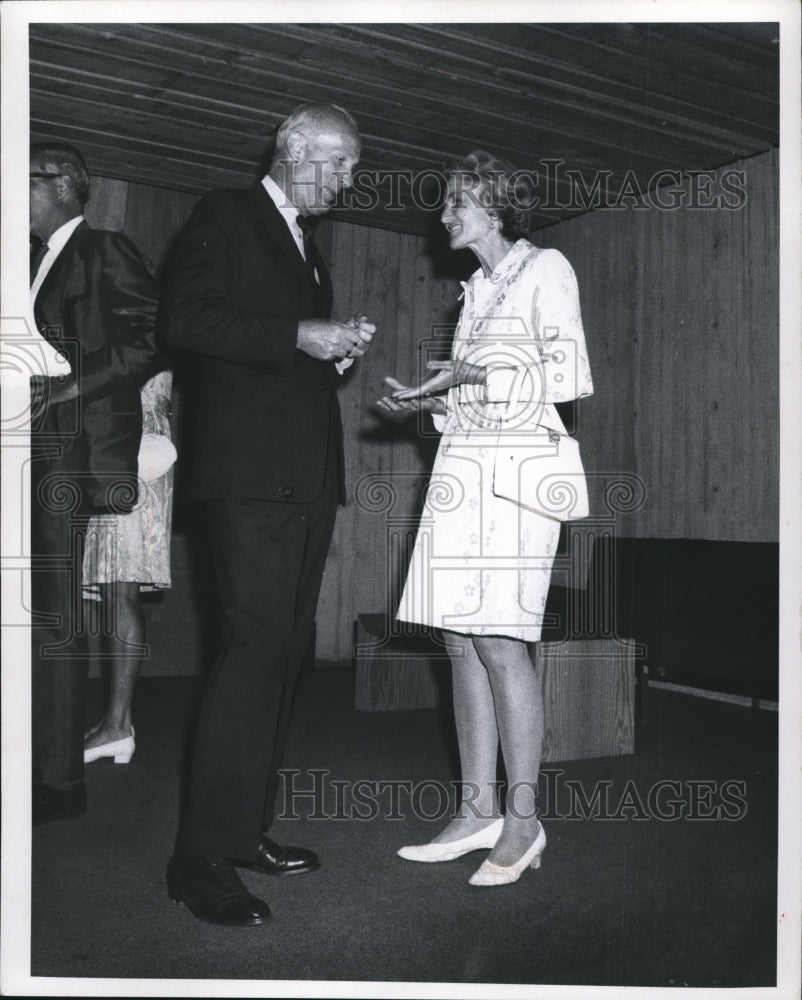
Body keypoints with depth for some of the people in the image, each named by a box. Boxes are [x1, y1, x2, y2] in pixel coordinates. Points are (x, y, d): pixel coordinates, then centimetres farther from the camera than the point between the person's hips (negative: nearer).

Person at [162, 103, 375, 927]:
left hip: (310, 477, 9)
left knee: (285, 651, 7)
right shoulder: (225, 216, 2)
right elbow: (185, 318, -12)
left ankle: (246, 829, 16)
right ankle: (202, 861, -8)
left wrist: (337, 350, 10)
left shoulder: (307, 243, 26)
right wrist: (300, 336, -16)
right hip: (252, 472, -9)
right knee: (255, 647, -14)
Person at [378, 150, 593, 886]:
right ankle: (479, 811, 11)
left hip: (512, 472, -8)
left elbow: (573, 375, -8)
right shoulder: (478, 287, 23)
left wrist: (477, 376, -14)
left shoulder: (545, 268, 1)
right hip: (462, 468, 8)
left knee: (499, 644, -10)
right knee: (461, 643, 4)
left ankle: (523, 820, 2)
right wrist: (428, 400, 9)